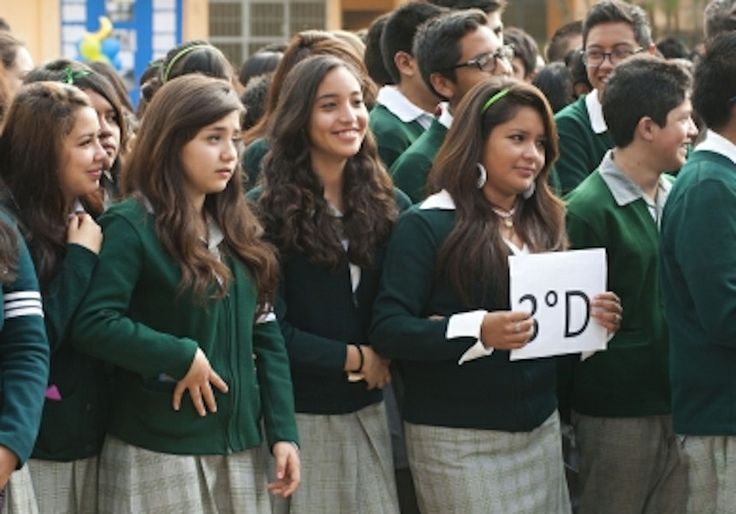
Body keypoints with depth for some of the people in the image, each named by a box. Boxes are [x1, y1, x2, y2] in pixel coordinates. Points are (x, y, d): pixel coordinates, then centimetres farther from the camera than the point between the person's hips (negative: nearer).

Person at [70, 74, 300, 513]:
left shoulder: (237, 227, 12)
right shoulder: (131, 226, -9)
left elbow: (267, 335, 11)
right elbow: (94, 325, -21)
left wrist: (283, 429, 3)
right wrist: (183, 358, -19)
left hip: (241, 445, 6)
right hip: (159, 454, -6)